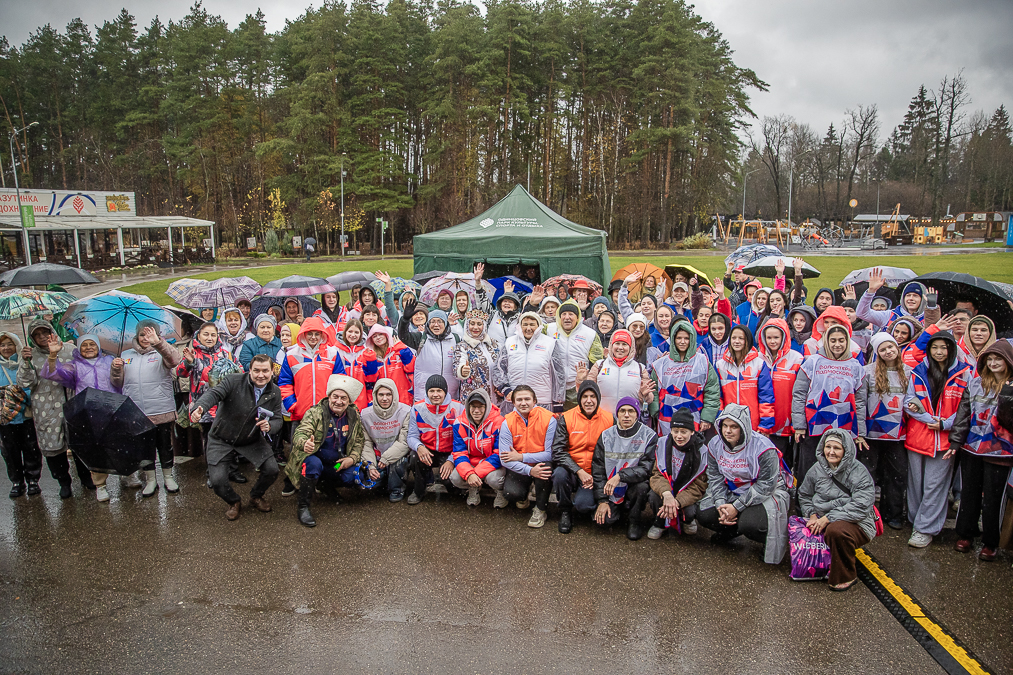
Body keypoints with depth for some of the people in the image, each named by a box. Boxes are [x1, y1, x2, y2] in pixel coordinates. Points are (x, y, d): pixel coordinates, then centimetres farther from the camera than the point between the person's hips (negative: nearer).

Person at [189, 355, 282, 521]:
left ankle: (256, 496, 21)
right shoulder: (233, 381, -17)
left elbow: (277, 420, -1)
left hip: (252, 440, 3)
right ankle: (234, 502, 20)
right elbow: (213, 393, -33)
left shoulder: (275, 393, -3)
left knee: (272, 470, -15)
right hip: (222, 440, -2)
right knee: (217, 480, -17)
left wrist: (269, 426, -26)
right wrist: (198, 409, -55)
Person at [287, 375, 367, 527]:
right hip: (314, 459, -4)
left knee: (356, 478, -21)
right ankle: (303, 506, -20)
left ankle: (329, 486, 15)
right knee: (313, 463, -38)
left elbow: (359, 441, 11)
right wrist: (305, 443, -50)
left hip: (337, 464, 4)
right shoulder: (315, 413, -11)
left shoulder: (354, 416, 3)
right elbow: (299, 434, -25)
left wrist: (352, 458, -9)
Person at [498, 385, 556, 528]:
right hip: (519, 468, 1)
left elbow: (551, 454, -18)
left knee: (546, 466, -35)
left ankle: (540, 509, -9)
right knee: (510, 493, -26)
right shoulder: (507, 422, -10)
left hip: (540, 465, -1)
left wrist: (521, 457, -21)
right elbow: (504, 459, -16)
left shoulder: (548, 419, -15)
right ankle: (524, 493, 16)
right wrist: (529, 470, -31)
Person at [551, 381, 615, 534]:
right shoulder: (566, 418, -4)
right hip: (572, 471, 1)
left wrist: (597, 477, -10)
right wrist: (579, 471, -21)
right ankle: (565, 511, -4)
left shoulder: (609, 419, -2)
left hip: (595, 474, -1)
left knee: (583, 505, -25)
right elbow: (557, 451, -10)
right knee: (559, 474, -33)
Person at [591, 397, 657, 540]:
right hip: (611, 491, 2)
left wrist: (621, 476, -31)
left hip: (634, 486, -1)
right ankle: (620, 509, 16)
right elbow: (597, 470, 2)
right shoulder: (606, 436, 0)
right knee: (604, 519, -21)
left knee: (642, 485, -35)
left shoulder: (649, 435, -8)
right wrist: (602, 500, -5)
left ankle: (634, 521, -5)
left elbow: (647, 468, -17)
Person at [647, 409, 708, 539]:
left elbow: (699, 486, -15)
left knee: (690, 511, -30)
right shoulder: (663, 444, -10)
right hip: (666, 489, 1)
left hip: (689, 493, -1)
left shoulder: (701, 451, -14)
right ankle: (660, 523, 3)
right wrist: (666, 493, -34)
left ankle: (688, 520, 11)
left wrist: (678, 501, -31)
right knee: (654, 495, -30)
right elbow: (657, 474, -12)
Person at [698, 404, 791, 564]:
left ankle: (769, 542, 4)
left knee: (750, 525, -32)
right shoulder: (715, 444, -4)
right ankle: (732, 529, 19)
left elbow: (766, 484, -22)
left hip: (766, 493, -6)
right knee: (704, 514, -13)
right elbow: (715, 477, -1)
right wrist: (721, 504, -19)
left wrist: (736, 506, -23)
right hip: (731, 492, 6)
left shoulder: (763, 447, -23)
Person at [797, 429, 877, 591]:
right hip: (822, 520, 5)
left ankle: (845, 577, -13)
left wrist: (828, 518, -22)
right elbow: (804, 495, 18)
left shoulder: (858, 471, -10)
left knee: (836, 530, -37)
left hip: (856, 523, -5)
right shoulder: (817, 469, 8)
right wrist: (812, 514, -2)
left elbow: (860, 506, -19)